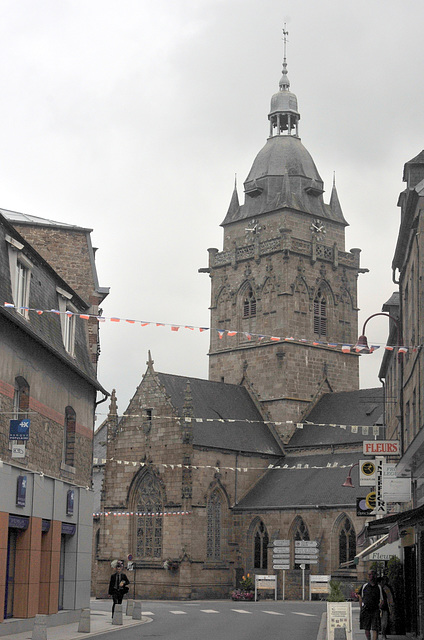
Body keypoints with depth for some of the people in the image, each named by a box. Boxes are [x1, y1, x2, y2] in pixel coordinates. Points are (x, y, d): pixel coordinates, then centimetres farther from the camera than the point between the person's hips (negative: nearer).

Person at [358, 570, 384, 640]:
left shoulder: (379, 587, 3)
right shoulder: (364, 586, 6)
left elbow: (382, 601, 9)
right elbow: (360, 598, 13)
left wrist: (378, 608, 2)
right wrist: (362, 609, 9)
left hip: (375, 611, -1)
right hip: (365, 610, 1)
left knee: (375, 629, -10)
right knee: (366, 629, 5)